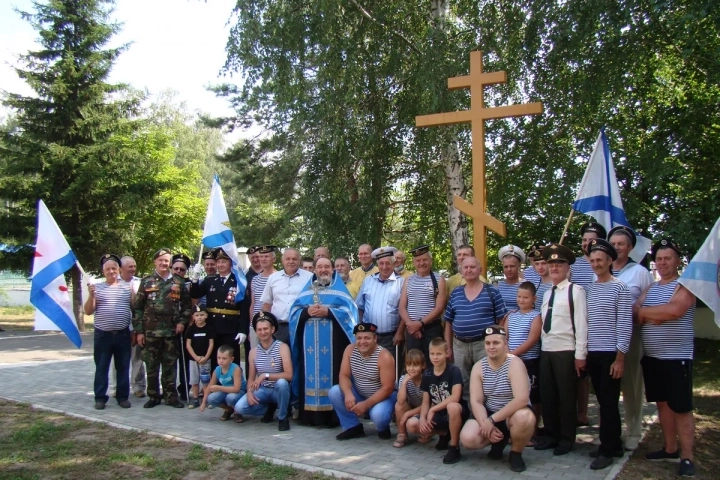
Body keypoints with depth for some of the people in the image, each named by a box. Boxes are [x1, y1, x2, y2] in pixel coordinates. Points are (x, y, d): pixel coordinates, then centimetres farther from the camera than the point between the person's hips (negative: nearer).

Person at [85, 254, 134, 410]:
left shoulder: (128, 287, 6)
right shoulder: (97, 288, 4)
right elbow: (88, 311, 2)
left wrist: (134, 294, -10)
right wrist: (91, 295, -12)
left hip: (123, 334, 1)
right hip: (102, 334, -1)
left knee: (123, 367, 7)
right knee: (101, 368, 5)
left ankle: (123, 396, 17)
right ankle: (100, 398, 14)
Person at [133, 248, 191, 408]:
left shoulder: (179, 282, 7)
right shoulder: (146, 282, 3)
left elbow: (187, 304, 12)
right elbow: (138, 307, 2)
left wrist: (182, 321, -2)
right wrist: (139, 331, -3)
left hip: (172, 331, 1)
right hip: (150, 331, -1)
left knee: (170, 365, 7)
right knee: (151, 365, 6)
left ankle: (171, 396, 15)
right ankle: (153, 396, 18)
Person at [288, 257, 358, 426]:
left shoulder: (339, 289, 9)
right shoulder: (307, 289, 17)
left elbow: (349, 310, -4)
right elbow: (294, 310, 10)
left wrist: (328, 312, -14)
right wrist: (307, 312, -10)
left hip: (332, 340, -3)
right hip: (310, 340, 3)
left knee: (331, 373, -6)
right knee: (311, 373, 2)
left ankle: (332, 415, -1)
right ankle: (310, 414, 8)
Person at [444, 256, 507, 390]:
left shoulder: (492, 291, -1)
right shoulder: (455, 293, 9)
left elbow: (501, 320, -2)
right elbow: (449, 322, 12)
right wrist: (448, 348, 10)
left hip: (484, 344, -3)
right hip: (459, 345, 3)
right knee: (461, 383, 11)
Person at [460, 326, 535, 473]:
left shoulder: (514, 364, -18)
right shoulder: (478, 367, -4)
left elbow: (522, 399, -29)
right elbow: (476, 402, -7)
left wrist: (492, 420, -28)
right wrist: (485, 423, -26)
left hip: (513, 414, -3)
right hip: (489, 416, 4)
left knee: (525, 418, -39)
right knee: (467, 439, -22)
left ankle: (516, 453, -5)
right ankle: (499, 440, 12)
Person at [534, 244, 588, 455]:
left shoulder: (575, 291, -8)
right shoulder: (547, 294, 14)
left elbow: (581, 324, -11)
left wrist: (580, 355, -13)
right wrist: (542, 345, 9)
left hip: (566, 352, -7)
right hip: (546, 351, 7)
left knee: (566, 396, 4)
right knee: (547, 395, 12)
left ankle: (566, 439, 17)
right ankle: (552, 435, 25)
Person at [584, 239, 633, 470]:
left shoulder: (619, 288, -5)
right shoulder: (588, 289, 10)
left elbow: (625, 325, -8)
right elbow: (583, 321, 11)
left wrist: (620, 357, -11)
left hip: (610, 354, -5)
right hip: (592, 353, 5)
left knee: (609, 402, 0)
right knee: (603, 401, 12)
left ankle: (607, 450, 10)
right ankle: (613, 445, 24)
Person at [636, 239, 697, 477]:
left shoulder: (684, 286, -7)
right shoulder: (650, 288, 12)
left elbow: (675, 310, -26)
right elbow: (635, 316, 2)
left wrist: (645, 311, -12)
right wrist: (658, 315, -16)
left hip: (677, 358, -6)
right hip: (651, 357, 6)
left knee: (682, 408, 0)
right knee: (663, 403, 14)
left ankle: (686, 457, 8)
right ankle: (670, 449, 25)